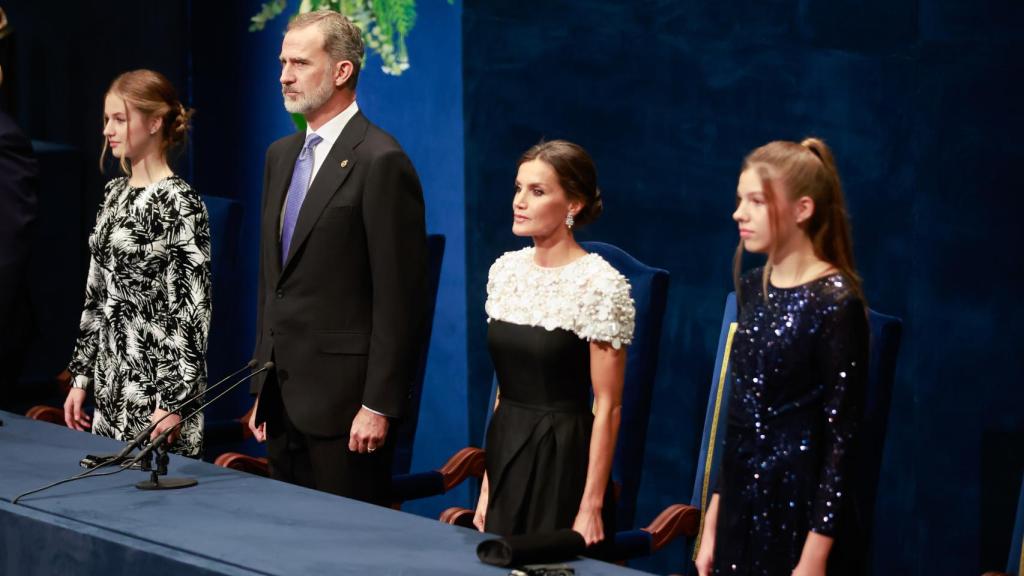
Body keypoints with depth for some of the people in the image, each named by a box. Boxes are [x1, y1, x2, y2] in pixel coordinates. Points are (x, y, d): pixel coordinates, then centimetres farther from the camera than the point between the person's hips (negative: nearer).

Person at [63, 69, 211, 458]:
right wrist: (81, 378, 13)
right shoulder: (116, 194, 11)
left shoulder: (179, 204, -12)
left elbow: (191, 310, -15)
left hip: (158, 383, -8)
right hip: (111, 389, 8)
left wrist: (173, 404, -18)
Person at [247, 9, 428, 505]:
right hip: (284, 399, 8)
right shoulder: (281, 156, 14)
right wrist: (263, 389, 17)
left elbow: (399, 297, -15)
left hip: (342, 401, -8)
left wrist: (379, 405, -17)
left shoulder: (381, 161, -12)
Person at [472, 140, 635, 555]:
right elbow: (506, 386, 12)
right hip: (506, 455, 6)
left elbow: (607, 407, -13)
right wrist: (488, 485, 11)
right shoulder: (506, 270, 6)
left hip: (563, 462, -6)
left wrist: (591, 506, -15)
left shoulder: (599, 284, -14)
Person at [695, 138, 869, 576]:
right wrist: (712, 523, 12)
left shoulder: (835, 303, -14)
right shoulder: (753, 288, 7)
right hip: (741, 504, 7)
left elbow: (840, 437, -15)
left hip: (800, 511, -6)